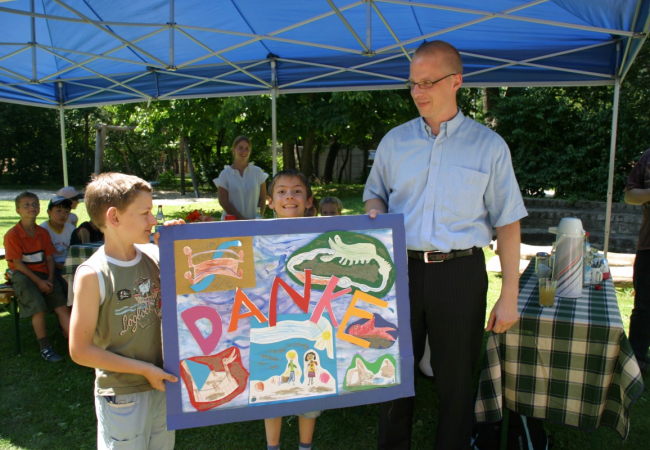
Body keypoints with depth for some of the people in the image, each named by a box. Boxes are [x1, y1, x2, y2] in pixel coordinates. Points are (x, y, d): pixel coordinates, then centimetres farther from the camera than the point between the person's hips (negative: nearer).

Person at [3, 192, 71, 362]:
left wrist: (50, 279, -7)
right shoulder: (12, 235, -6)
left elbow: (49, 259, 8)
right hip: (22, 275, -4)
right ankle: (45, 348, -12)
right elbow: (18, 263, -11)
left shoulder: (43, 233, 9)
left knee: (62, 306, -12)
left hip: (43, 275, 4)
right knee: (38, 307, -24)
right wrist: (38, 281, -17)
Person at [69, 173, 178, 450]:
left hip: (162, 384, 5)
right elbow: (80, 350, -14)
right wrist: (144, 369, -14)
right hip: (122, 396, -5)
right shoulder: (92, 275, -19)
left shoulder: (154, 255, -5)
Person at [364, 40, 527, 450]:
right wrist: (375, 212, -7)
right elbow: (375, 195, 18)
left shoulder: (488, 146, -1)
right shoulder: (394, 141, 7)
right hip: (402, 270, 3)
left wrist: (509, 297, -4)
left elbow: (508, 224, -1)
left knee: (455, 377, 10)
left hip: (460, 273, -2)